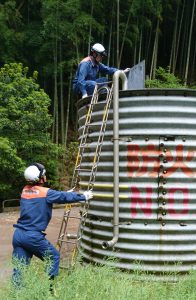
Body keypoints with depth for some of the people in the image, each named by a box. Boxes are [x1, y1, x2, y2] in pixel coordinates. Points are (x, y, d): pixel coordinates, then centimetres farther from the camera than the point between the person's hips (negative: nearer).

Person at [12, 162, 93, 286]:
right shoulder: (45, 192, -10)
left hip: (18, 234, 6)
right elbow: (65, 197, 2)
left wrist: (66, 193, 34)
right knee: (54, 257, 14)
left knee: (19, 266, 9)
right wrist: (84, 196, 17)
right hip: (33, 236, -6)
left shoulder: (25, 190, 11)